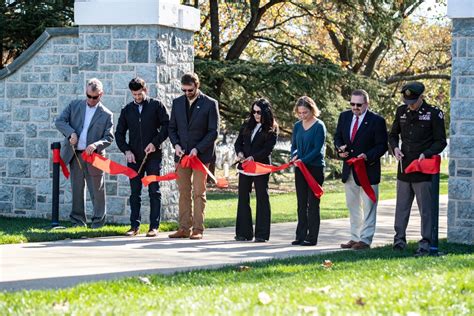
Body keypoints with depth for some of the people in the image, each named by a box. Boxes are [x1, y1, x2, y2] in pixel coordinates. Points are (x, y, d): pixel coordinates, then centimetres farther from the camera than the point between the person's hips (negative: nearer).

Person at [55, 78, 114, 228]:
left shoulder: (106, 115, 3)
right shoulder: (74, 106, 10)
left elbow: (109, 137, -2)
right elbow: (59, 121, 4)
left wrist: (96, 145, -21)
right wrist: (71, 133, -13)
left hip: (94, 155, -2)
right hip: (75, 155, 2)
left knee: (97, 190, 1)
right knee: (77, 188, 7)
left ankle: (98, 221, 10)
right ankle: (78, 221, 14)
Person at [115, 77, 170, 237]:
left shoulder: (156, 105, 3)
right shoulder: (127, 110, 11)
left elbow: (166, 126, 0)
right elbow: (119, 133, 13)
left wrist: (155, 143, -10)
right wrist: (126, 150, -1)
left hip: (153, 156, -3)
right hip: (134, 157, 3)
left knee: (154, 191, -1)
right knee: (135, 192, 4)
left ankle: (154, 226, 1)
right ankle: (135, 225, 9)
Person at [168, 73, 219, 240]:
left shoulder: (210, 104, -4)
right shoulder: (177, 102, 9)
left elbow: (213, 132, -5)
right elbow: (172, 127, 14)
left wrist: (197, 149, -14)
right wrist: (176, 144, -4)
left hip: (201, 154, -4)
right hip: (182, 154, 4)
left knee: (199, 193, -3)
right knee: (184, 192, 4)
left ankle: (198, 229, -1)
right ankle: (184, 228, 7)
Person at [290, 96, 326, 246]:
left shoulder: (319, 126, -8)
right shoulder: (297, 126, 10)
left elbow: (318, 148, -13)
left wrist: (303, 160, -22)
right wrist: (294, 156, -6)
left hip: (315, 168, -6)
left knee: (313, 204, -3)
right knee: (301, 204, 8)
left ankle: (312, 237, 1)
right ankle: (301, 236, 12)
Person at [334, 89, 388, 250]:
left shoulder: (377, 121, -11)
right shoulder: (344, 116, 6)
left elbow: (382, 145, -10)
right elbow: (337, 137, 15)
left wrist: (367, 156, -25)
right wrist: (339, 149, -6)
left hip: (368, 169, -6)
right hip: (348, 170, 6)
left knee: (368, 206, -1)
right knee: (352, 206, 14)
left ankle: (365, 240, 3)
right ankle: (355, 237, 23)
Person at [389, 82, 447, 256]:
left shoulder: (434, 114, -7)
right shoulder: (401, 111, 7)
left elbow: (441, 142, -4)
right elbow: (393, 135, 18)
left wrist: (426, 154, -19)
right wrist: (395, 148, -2)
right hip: (404, 167, 5)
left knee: (425, 208, -1)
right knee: (402, 206, 10)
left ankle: (425, 244, 2)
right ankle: (399, 239, 18)